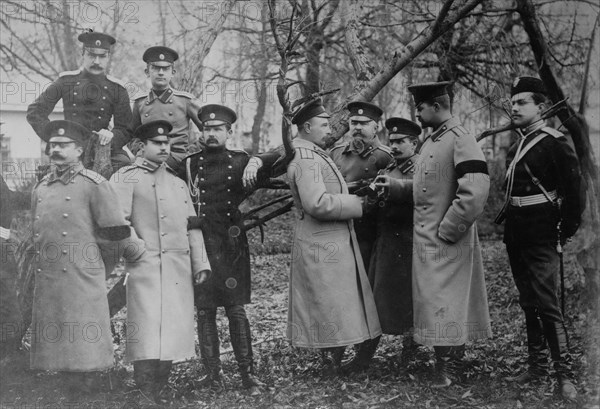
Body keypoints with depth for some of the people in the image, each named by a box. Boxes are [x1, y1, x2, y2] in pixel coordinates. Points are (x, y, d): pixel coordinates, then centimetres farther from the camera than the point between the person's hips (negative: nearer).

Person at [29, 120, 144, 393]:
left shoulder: (93, 184, -6)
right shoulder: (40, 188, 13)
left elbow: (116, 232, -5)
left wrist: (135, 252, 7)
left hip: (82, 280, -6)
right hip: (46, 282, 6)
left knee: (84, 344, -3)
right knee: (53, 340, 9)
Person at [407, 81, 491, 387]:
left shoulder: (460, 141, -15)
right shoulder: (429, 142, 13)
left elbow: (476, 190, -24)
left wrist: (448, 230, -20)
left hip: (447, 241, -9)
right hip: (425, 238, 9)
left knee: (445, 303, -3)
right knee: (431, 300, 13)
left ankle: (449, 369, 6)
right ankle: (446, 360, 24)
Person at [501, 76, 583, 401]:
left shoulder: (553, 143, -10)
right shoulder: (517, 145, 13)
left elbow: (573, 189, -12)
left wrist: (567, 229, -9)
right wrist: (510, 225, 13)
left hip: (540, 235, -8)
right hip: (515, 233, 8)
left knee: (546, 303, -9)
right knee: (528, 302, 13)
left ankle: (564, 374, -2)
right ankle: (537, 365, 22)